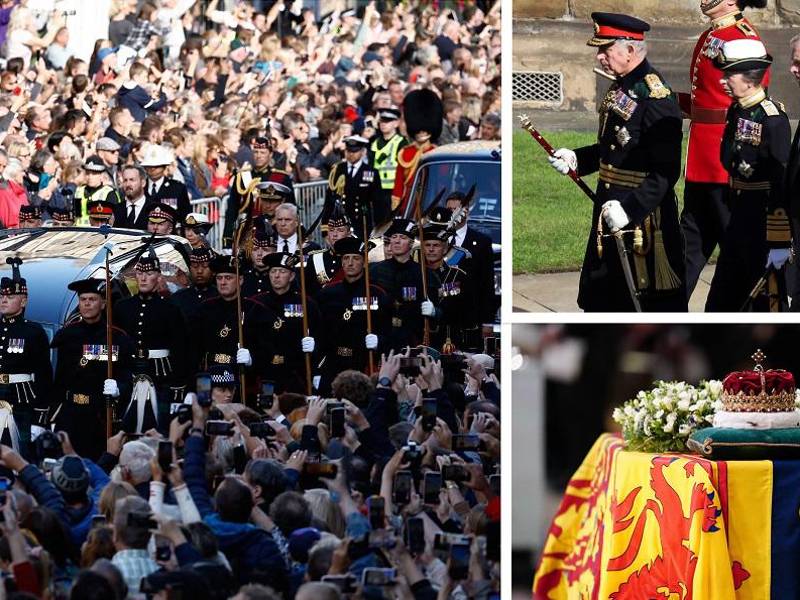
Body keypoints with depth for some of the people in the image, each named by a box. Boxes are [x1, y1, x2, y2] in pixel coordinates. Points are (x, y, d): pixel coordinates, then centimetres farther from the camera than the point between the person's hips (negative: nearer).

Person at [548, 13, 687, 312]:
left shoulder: (655, 98, -20)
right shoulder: (620, 88, 9)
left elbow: (666, 172, -23)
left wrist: (630, 209, -28)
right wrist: (575, 159, 7)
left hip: (643, 215, -10)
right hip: (610, 209, 10)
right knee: (600, 297, 18)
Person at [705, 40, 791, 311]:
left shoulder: (772, 119, -19)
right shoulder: (736, 111, 6)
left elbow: (781, 183, -21)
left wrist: (779, 241, -21)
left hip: (764, 222, -9)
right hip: (739, 218, 9)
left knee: (768, 300, 0)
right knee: (720, 302, 17)